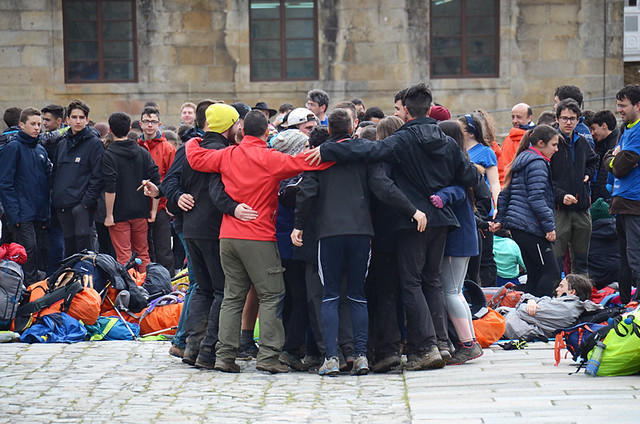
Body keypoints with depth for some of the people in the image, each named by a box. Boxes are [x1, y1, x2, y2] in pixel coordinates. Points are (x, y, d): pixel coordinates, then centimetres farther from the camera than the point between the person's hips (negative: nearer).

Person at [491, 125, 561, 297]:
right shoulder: (537, 163, -11)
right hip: (530, 226, -10)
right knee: (551, 272, -9)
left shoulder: (522, 160, 20)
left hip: (516, 225, 10)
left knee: (534, 274, 12)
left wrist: (500, 219, 22)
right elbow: (536, 199, -19)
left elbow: (505, 194, 22)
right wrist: (549, 226, -18)